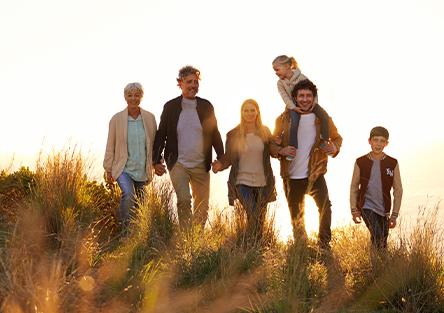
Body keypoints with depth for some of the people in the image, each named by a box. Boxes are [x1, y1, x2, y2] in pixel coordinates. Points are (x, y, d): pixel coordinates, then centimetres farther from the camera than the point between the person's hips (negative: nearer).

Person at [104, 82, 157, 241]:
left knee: (140, 205, 8)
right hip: (124, 167, -3)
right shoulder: (117, 119, -4)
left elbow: (155, 143, 12)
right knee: (128, 195, -28)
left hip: (143, 169, 3)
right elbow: (110, 146, 3)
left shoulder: (149, 118, 1)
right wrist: (108, 170, 4)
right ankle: (124, 233, -16)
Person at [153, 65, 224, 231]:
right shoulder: (170, 107, 2)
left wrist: (221, 158, 2)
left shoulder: (206, 107, 6)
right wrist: (157, 161, -1)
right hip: (178, 164, -2)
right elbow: (161, 135, 7)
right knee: (183, 200, -20)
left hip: (201, 165, 2)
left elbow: (215, 134, 12)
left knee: (202, 207, 8)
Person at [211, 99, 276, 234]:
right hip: (242, 182, -3)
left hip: (262, 183, 3)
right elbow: (228, 157, 4)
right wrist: (220, 165, -16)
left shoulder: (265, 132, 7)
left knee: (261, 221, 9)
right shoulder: (233, 134, 1)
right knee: (253, 216, -19)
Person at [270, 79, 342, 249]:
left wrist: (335, 147, -11)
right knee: (296, 218, 12)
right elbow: (272, 143, 4)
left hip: (315, 175, -1)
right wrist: (281, 150, -18)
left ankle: (324, 245, -12)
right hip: (292, 178, 1)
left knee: (325, 205, -25)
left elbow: (337, 137, 13)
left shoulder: (322, 118, -2)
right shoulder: (284, 119, -3)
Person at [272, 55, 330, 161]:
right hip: (293, 105, 0)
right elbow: (285, 97, -11)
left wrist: (314, 102, -16)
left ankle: (325, 140, -3)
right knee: (294, 121, -31)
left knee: (324, 115, -19)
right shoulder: (280, 83, -5)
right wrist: (294, 108, -24)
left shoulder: (301, 77, -10)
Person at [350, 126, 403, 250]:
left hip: (383, 209, 2)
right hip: (366, 206, -2)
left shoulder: (393, 164, -1)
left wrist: (394, 215, 2)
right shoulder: (360, 162, -3)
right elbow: (354, 187, 7)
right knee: (377, 235, -22)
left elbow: (398, 190, 5)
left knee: (383, 244, 6)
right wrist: (354, 211, 3)